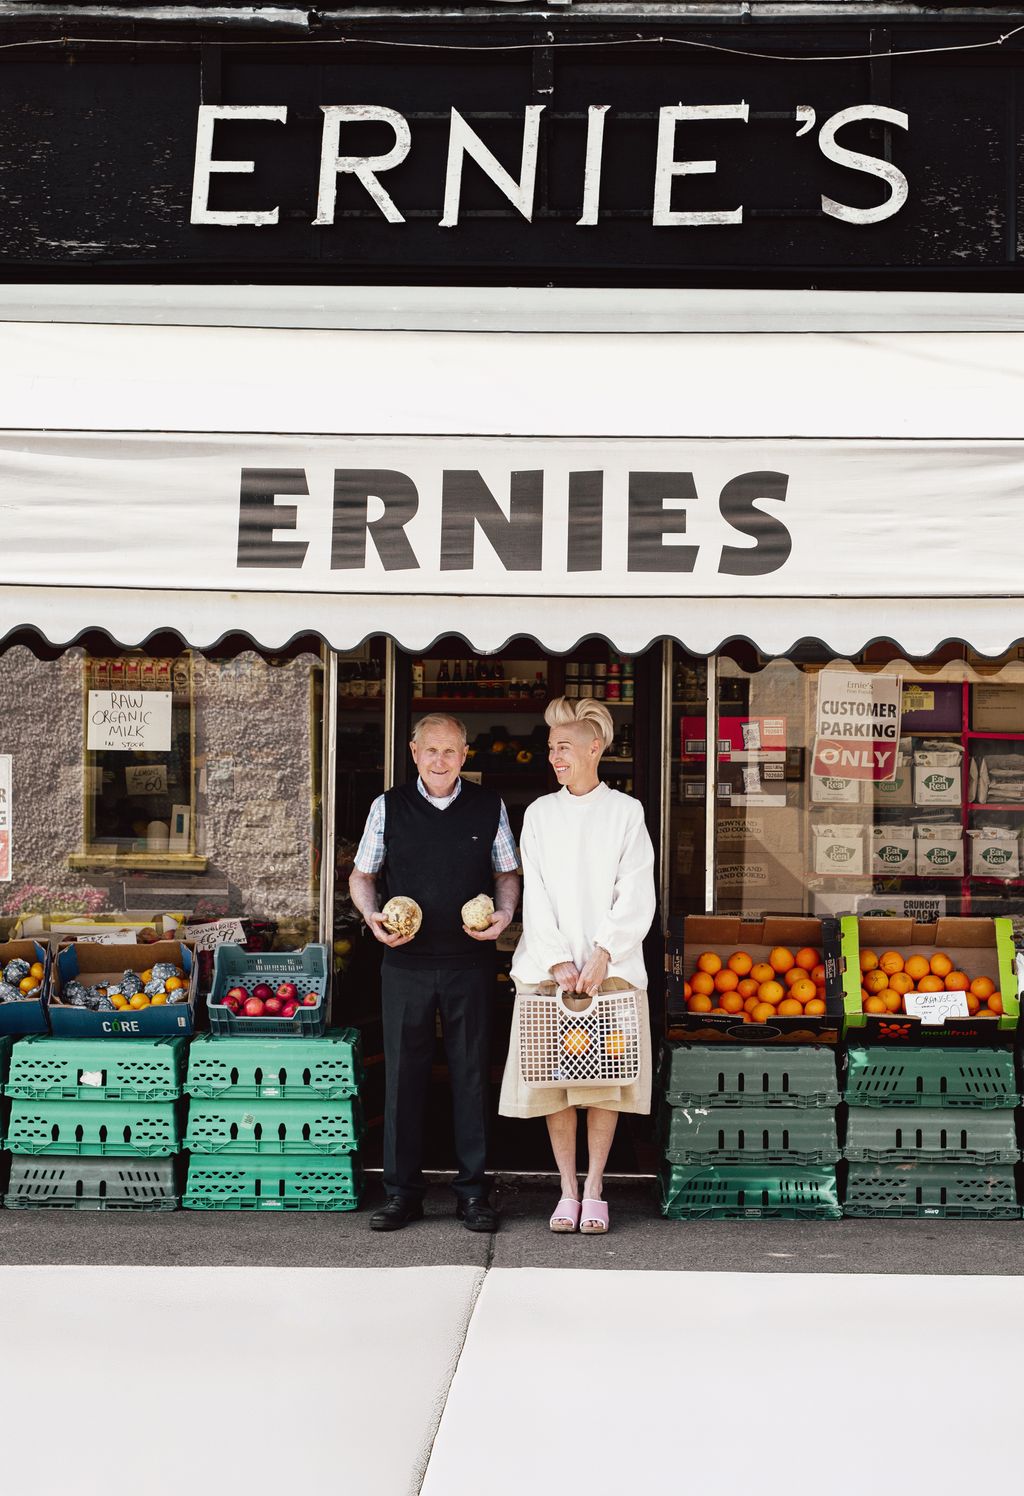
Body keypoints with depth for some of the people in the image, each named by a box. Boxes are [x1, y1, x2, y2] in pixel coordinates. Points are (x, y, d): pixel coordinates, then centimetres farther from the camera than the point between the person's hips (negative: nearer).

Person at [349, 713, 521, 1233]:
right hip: (406, 961, 0)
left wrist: (503, 914, -6)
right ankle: (402, 1192, 14)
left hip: (470, 962, 0)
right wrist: (372, 916, -7)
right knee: (403, 1074, 4)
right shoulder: (388, 807, 5)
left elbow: (507, 873, 14)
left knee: (471, 1074, 4)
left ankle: (472, 1191, 14)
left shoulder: (489, 807, 6)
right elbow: (362, 874, 12)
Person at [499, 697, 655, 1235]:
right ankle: (568, 1191, 11)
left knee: (606, 1080, 0)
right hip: (546, 966, 2)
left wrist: (603, 955, -14)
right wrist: (558, 962, -9)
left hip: (611, 965, -1)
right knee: (552, 1080, 1)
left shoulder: (626, 812, 4)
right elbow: (535, 896, 3)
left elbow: (635, 895, -3)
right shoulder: (539, 813, 9)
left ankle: (594, 1190, 10)